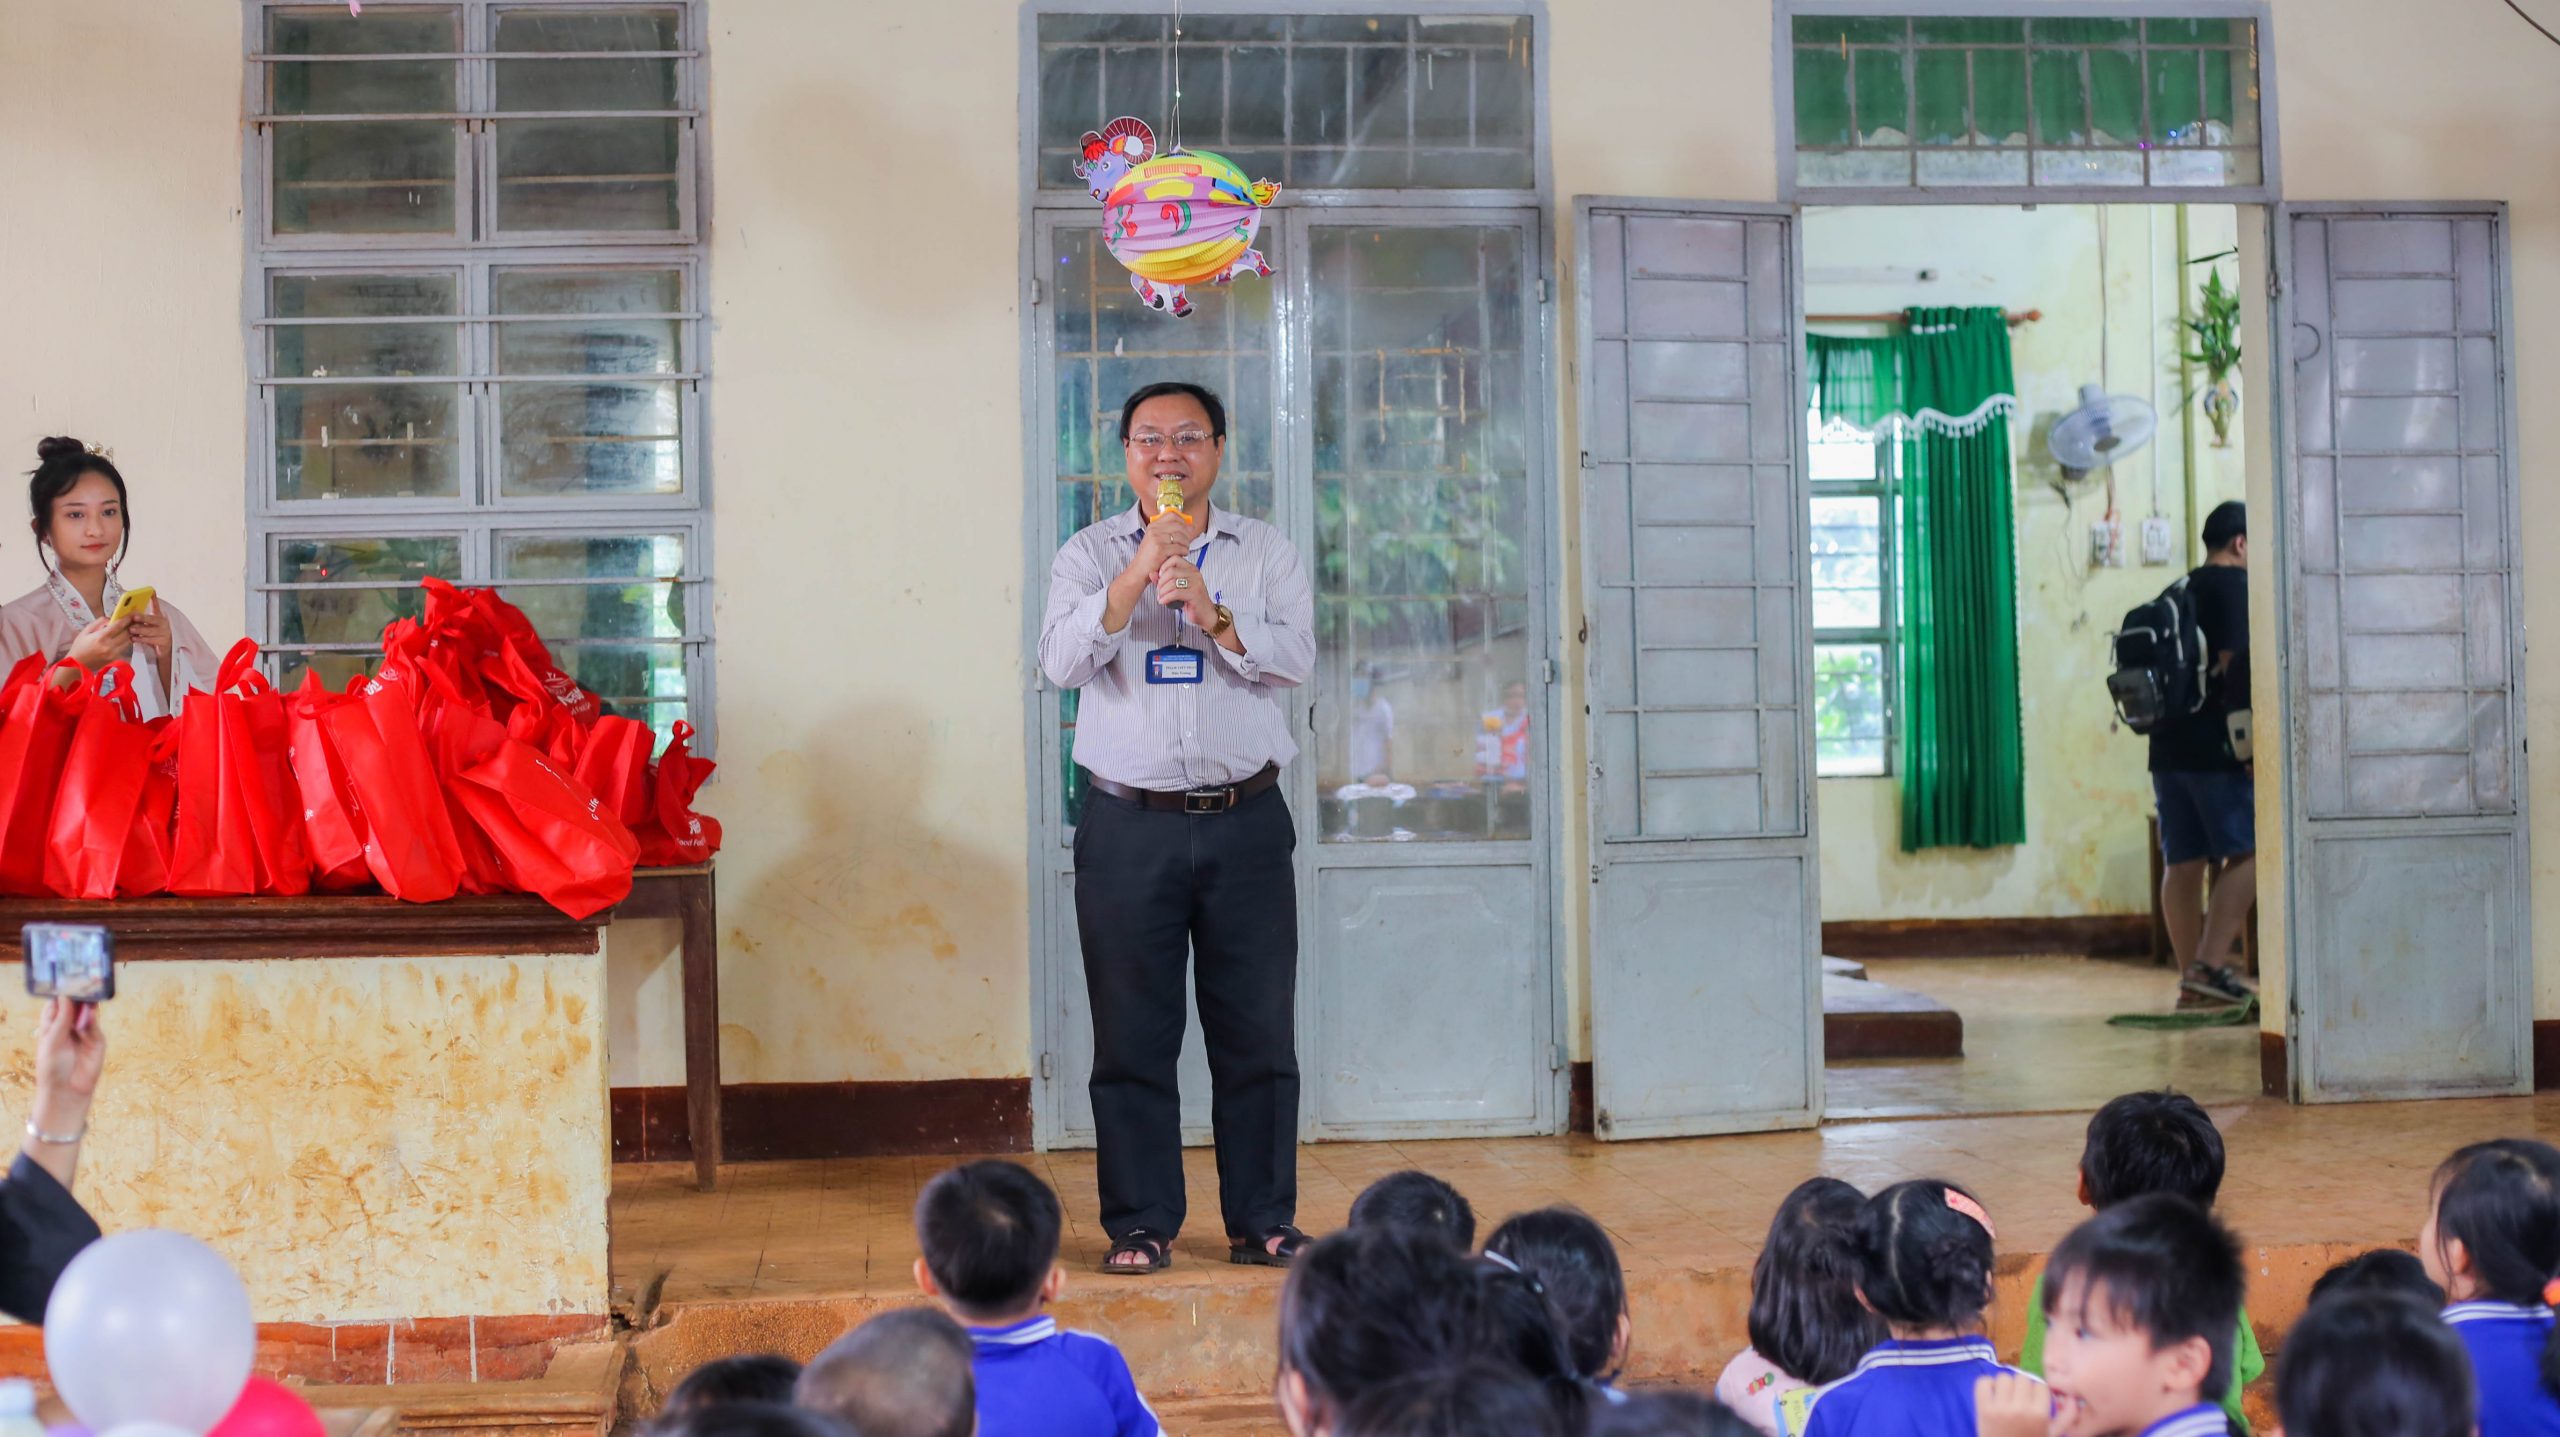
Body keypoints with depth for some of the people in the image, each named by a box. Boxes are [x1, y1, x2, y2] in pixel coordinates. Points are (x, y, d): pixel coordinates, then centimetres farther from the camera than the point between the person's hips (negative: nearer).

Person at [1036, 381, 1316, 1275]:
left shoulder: (1265, 552, 9)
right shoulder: (1090, 556, 7)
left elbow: (1295, 657, -5)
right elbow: (1062, 662, -8)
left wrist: (1209, 611, -18)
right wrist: (1139, 574, -17)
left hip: (1245, 823, 1)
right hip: (1129, 826, -1)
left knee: (1258, 1030, 3)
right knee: (1132, 1034, 1)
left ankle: (1262, 1220, 13)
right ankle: (1141, 1222, 10)